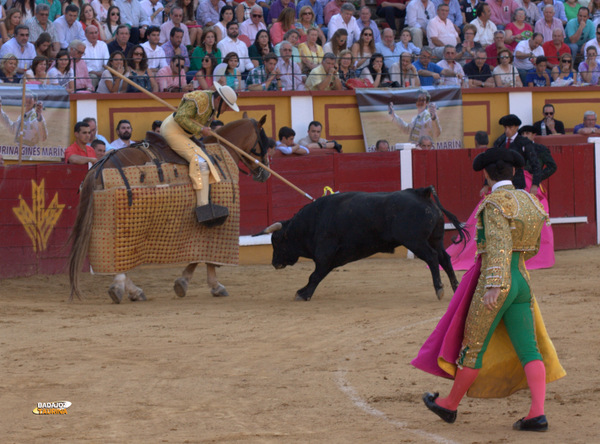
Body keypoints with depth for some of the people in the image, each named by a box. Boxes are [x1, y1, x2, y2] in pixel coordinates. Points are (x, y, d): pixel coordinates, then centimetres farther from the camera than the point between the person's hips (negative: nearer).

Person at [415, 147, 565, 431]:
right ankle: (537, 414, -10)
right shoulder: (529, 201, 11)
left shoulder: (495, 203, -14)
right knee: (528, 350, 1)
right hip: (522, 282, 7)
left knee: (473, 346, 8)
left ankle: (450, 405, 23)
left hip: (496, 282, -7)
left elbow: (499, 245, -25)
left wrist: (494, 287, -31)